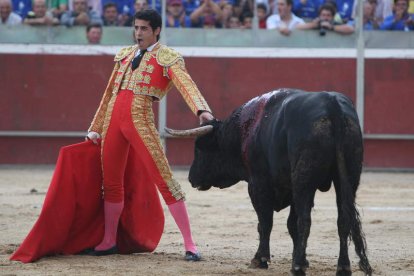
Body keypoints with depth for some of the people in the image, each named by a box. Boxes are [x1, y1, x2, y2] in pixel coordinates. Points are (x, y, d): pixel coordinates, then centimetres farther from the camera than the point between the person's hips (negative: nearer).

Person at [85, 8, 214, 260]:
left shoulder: (167, 58, 1)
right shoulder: (124, 55, 19)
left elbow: (186, 84, -16)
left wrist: (202, 109, -34)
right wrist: (95, 128, 23)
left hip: (141, 120, -6)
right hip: (113, 119, 6)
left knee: (163, 178, -10)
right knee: (111, 181, 12)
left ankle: (189, 244, -9)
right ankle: (109, 241, 26)